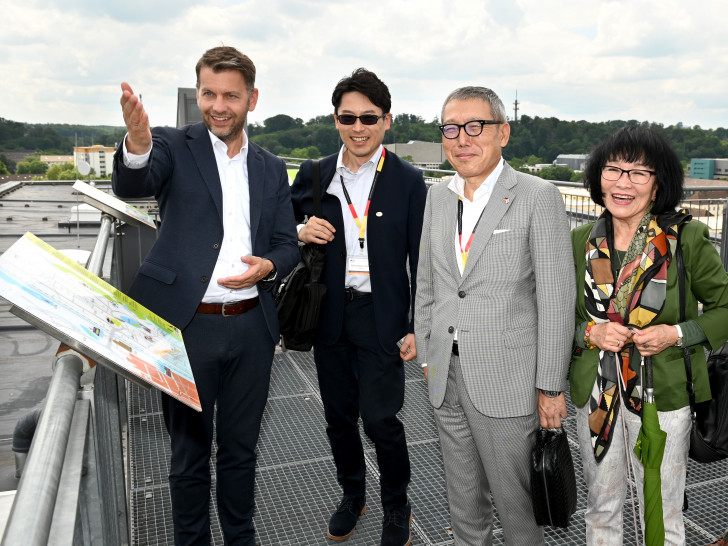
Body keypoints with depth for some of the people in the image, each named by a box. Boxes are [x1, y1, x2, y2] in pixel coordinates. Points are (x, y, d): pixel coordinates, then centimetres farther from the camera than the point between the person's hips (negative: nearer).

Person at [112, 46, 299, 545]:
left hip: (251, 326, 3)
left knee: (241, 448, 18)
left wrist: (267, 265, -12)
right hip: (187, 324, -3)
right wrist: (137, 143, -45)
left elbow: (288, 244, 11)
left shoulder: (271, 169, 10)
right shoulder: (174, 147, -2)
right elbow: (131, 185, -23)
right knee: (190, 452, 13)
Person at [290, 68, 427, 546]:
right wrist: (301, 234, -12)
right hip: (330, 315, 4)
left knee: (380, 418, -1)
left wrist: (417, 328, -7)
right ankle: (352, 495, 39)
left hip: (382, 317, -3)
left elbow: (421, 260, -3)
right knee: (339, 416, 15)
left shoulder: (409, 181, -3)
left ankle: (397, 506, 26)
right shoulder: (314, 176, 4)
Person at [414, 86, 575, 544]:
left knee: (515, 498, 10)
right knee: (463, 497, 21)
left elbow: (556, 298, -12)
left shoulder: (538, 197, -10)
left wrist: (551, 387, -12)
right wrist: (427, 357, 12)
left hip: (507, 383, -5)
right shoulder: (438, 197, 7)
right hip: (447, 380, 6)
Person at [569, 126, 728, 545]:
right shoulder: (581, 241, 0)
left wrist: (678, 334, -15)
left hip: (663, 397, -2)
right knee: (601, 509, 19)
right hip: (595, 395, 3)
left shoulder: (688, 240, -9)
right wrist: (590, 333, -12)